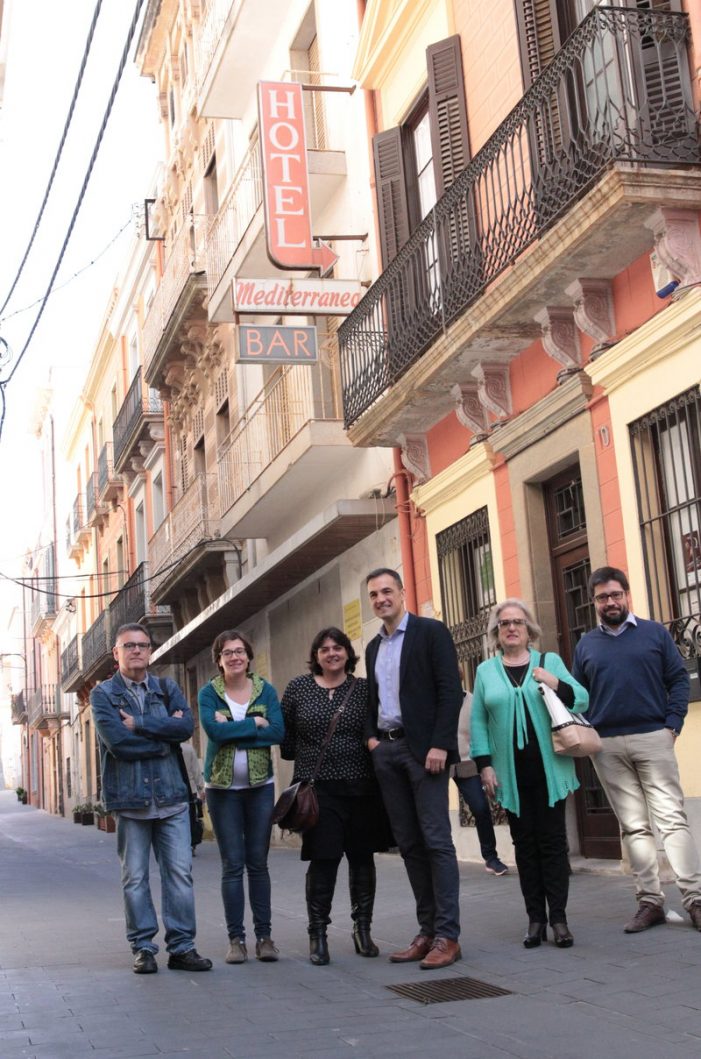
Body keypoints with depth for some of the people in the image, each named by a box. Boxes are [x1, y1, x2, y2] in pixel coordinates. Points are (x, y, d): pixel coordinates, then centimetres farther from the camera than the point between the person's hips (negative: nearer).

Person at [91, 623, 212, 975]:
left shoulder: (167, 689, 12)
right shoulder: (103, 694, 3)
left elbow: (186, 726, -6)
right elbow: (117, 741, -12)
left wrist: (139, 725, -11)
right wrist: (164, 737, -5)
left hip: (171, 796, 2)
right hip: (129, 798, -2)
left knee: (180, 872, 0)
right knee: (135, 877, 3)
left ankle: (181, 946, 7)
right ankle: (143, 948, 13)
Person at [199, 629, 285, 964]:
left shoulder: (266, 691, 4)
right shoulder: (208, 693, 0)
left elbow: (278, 732, -10)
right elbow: (213, 729, -18)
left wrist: (232, 730, -14)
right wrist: (255, 723, -13)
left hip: (260, 785, 1)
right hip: (222, 786, -1)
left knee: (258, 863, 3)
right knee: (232, 865, -1)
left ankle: (264, 936, 10)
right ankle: (236, 939, 6)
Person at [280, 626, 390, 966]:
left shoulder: (364, 689, 4)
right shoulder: (298, 688, 4)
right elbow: (284, 735, 10)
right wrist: (305, 757, 6)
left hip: (361, 786, 1)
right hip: (318, 788, -1)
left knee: (362, 858, 8)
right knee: (323, 860, -2)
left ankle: (363, 929, 22)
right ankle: (317, 934, 8)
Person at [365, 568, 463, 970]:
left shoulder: (431, 632, -3)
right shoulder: (374, 647, 17)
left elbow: (451, 691, -10)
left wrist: (440, 745, -17)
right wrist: (371, 736, 5)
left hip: (423, 747, -7)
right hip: (386, 751, 7)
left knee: (436, 841, -7)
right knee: (409, 843, 6)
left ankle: (447, 936, -4)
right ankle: (428, 931, 11)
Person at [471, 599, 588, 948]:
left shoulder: (550, 662, 7)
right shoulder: (485, 671, 9)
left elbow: (582, 700, 3)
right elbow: (478, 721, 8)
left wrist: (558, 685, -16)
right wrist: (484, 765, -1)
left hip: (549, 769, -1)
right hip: (511, 773, 1)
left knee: (552, 841, 0)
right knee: (525, 844, 3)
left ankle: (558, 918, 4)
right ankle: (536, 919, 8)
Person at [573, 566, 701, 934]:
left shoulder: (655, 633, 5)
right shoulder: (586, 645, 11)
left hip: (652, 738, -2)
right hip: (607, 745, 3)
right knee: (633, 826, 5)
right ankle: (650, 901, 9)